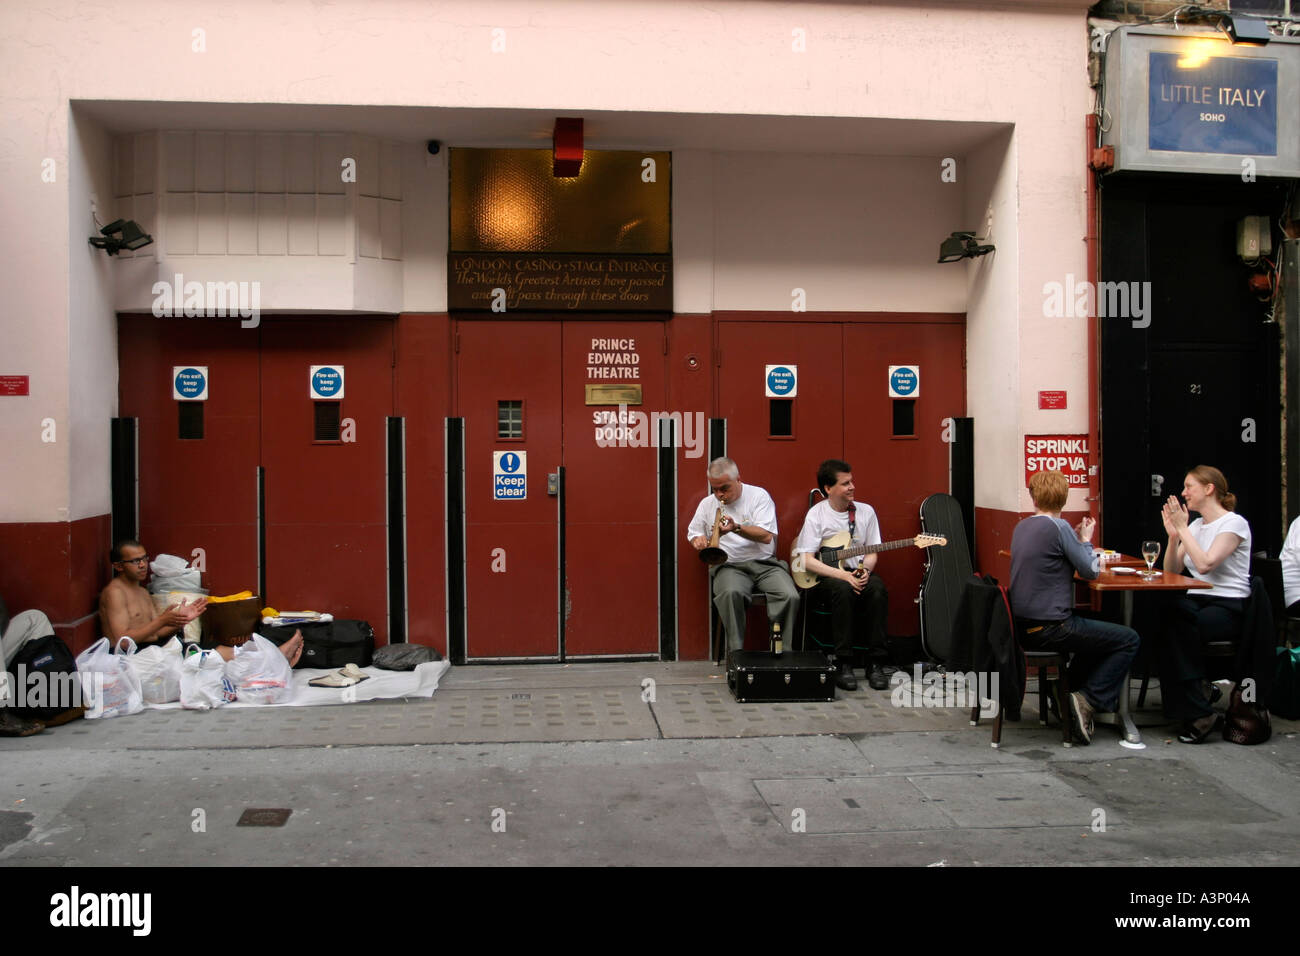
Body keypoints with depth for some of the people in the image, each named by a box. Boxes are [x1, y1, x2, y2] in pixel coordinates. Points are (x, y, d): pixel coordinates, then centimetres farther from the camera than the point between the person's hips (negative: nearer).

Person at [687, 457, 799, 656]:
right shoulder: (707, 503, 12)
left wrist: (736, 528, -24)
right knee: (730, 593, -36)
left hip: (764, 563, -1)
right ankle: (736, 652, -27)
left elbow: (766, 536, -9)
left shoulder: (758, 496, 1)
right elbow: (692, 532, 24)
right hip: (730, 566, 1)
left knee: (790, 597, -29)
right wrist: (698, 539, -1)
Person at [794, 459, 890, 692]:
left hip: (859, 573, 3)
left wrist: (864, 570, -13)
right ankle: (843, 664, -29)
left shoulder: (866, 511, 8)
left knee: (878, 589, -30)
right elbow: (807, 561, -11)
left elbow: (872, 553, 10)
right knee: (844, 590, -37)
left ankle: (876, 663, -23)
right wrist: (843, 575, -21)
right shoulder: (816, 514, -5)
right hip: (826, 576, -3)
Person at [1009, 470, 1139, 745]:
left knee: (1093, 629, 34)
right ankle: (1088, 700, -3)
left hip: (1024, 627, 9)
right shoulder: (1058, 526, -15)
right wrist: (1085, 540, 9)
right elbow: (1090, 571, -7)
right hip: (1050, 628, -8)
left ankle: (1069, 692, 30)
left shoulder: (1022, 527, 9)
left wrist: (1076, 540, 16)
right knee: (1129, 639, 4)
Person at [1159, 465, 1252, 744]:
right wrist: (1173, 535, 0)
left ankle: (1197, 713, -21)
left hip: (1229, 608, -6)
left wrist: (1182, 528, -14)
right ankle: (1199, 713, -24)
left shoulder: (1234, 523, -6)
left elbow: (1205, 564, -21)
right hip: (1196, 601, 6)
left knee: (1178, 627, -35)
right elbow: (1172, 571, 12)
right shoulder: (1196, 525, 17)